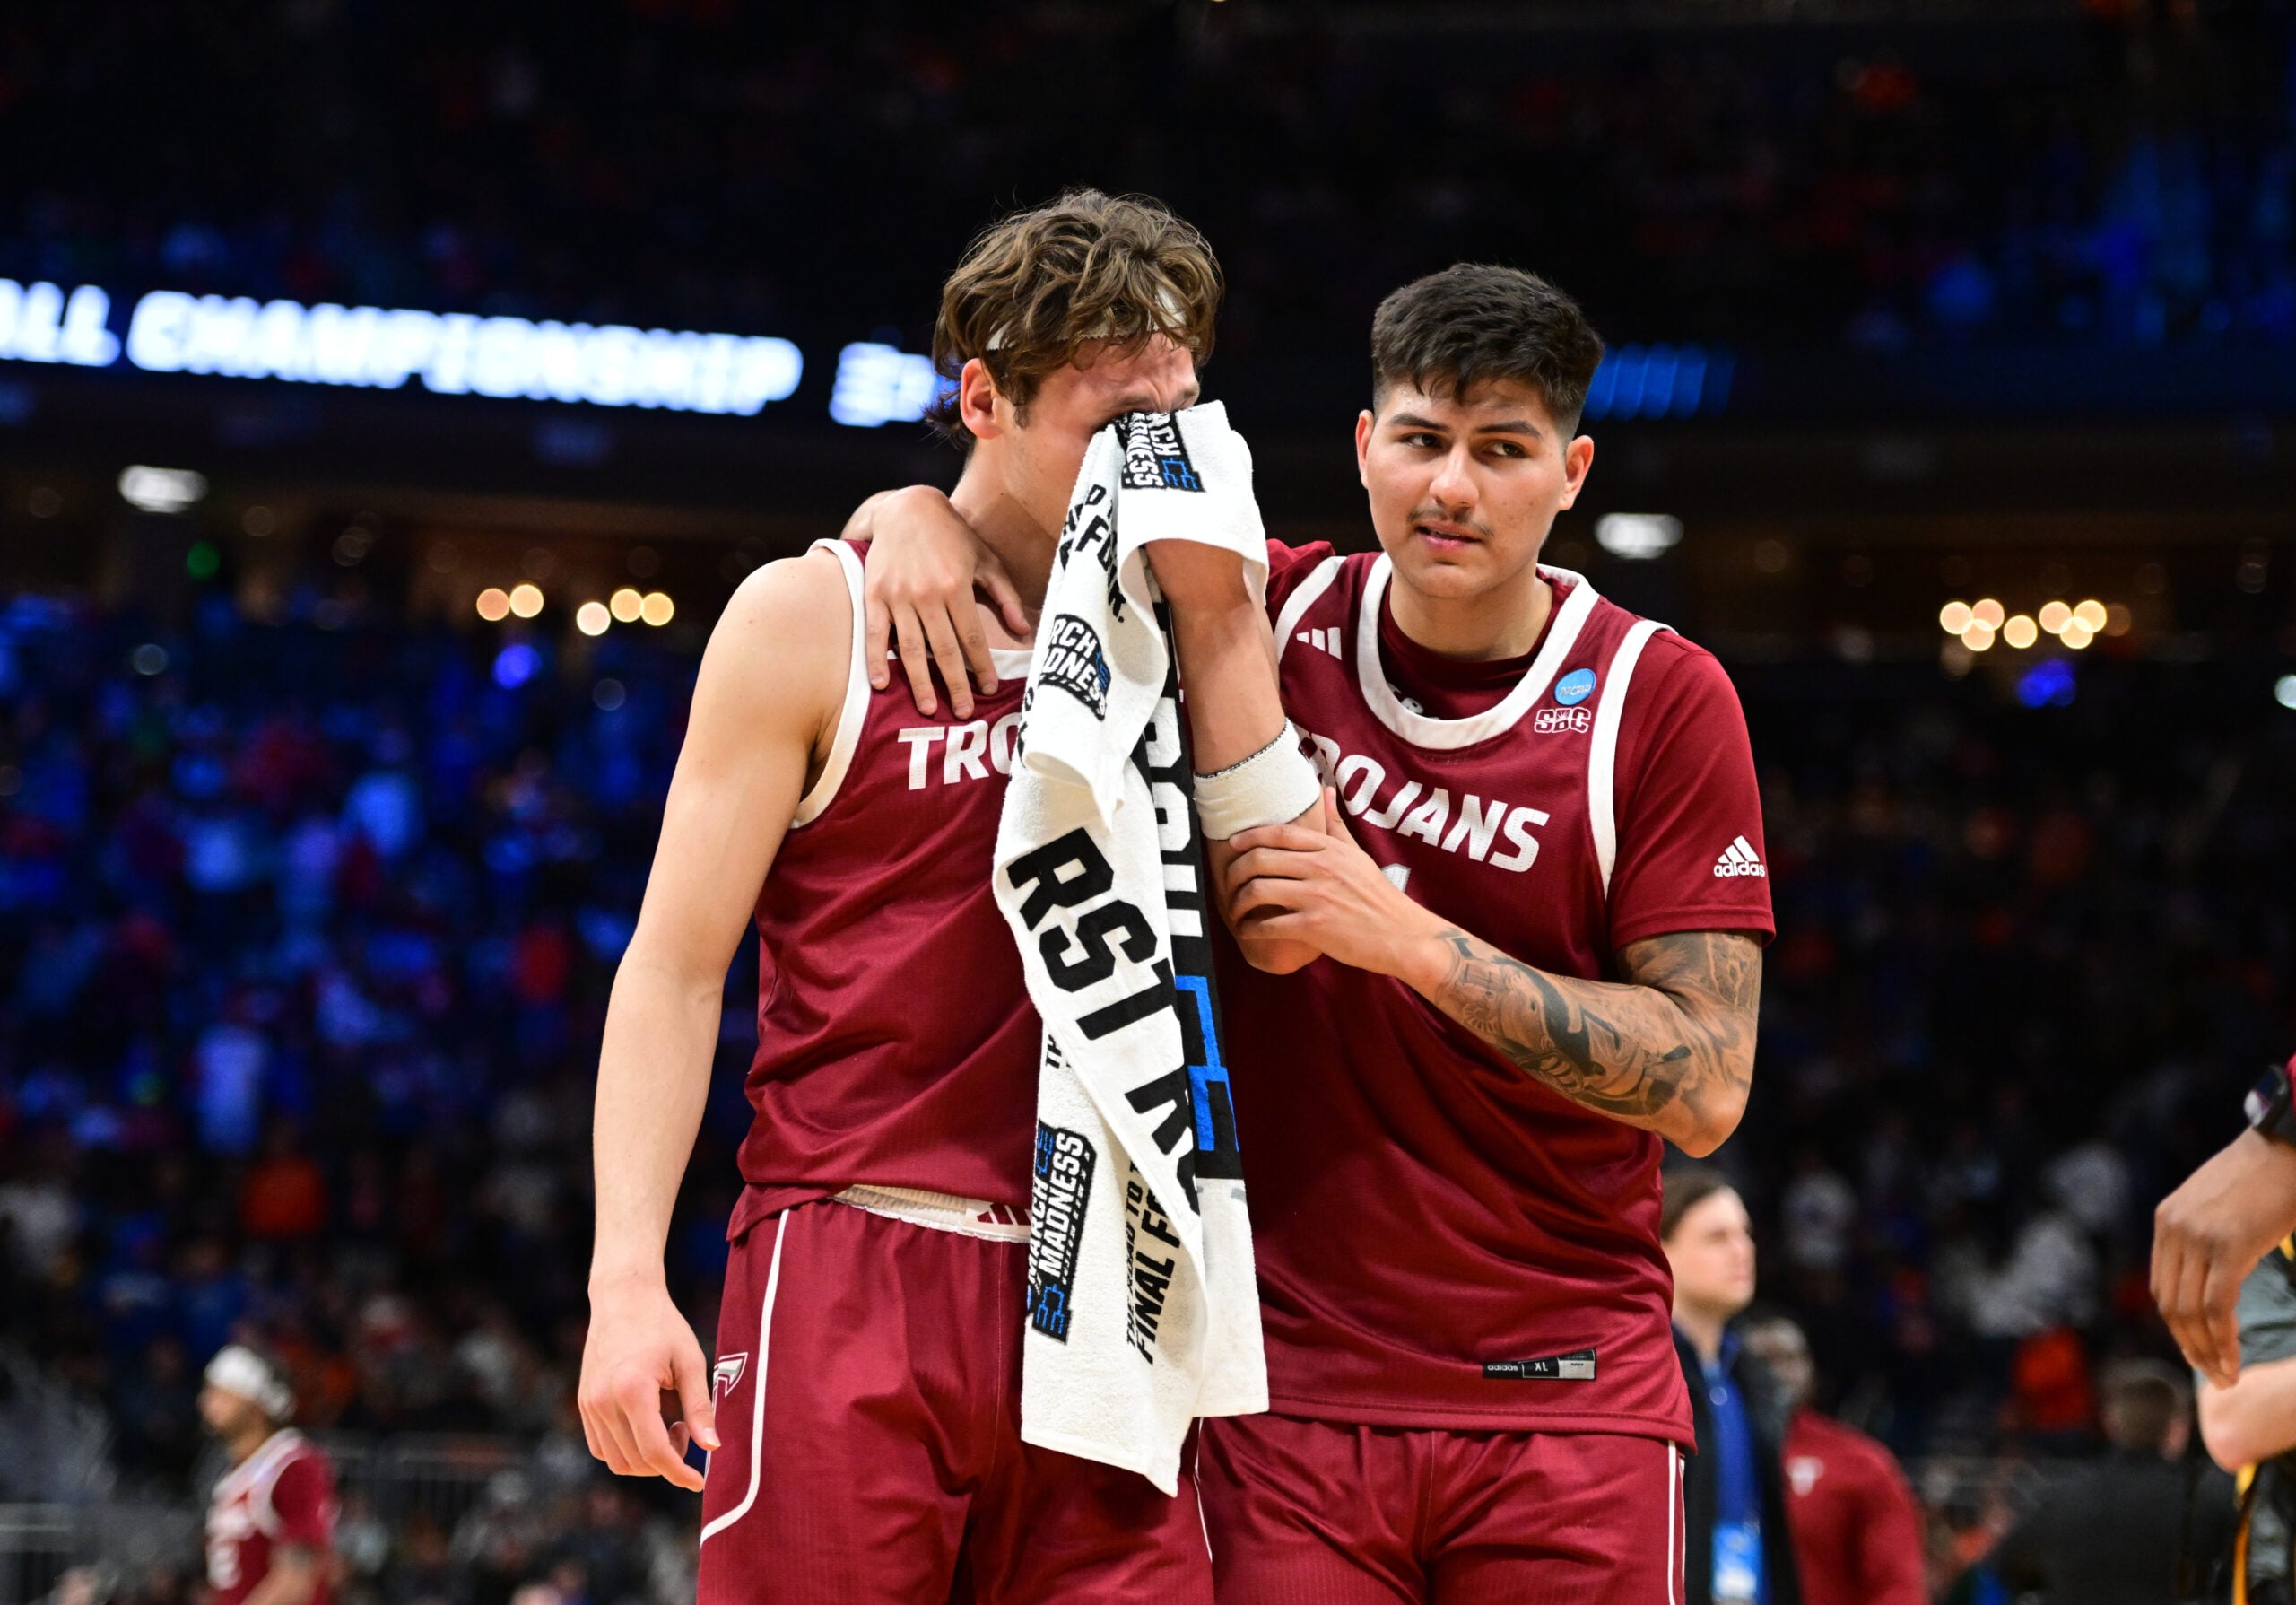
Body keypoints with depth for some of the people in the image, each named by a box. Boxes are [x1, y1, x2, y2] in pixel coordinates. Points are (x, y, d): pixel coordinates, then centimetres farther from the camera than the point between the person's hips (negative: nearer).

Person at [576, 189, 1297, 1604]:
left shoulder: (1168, 627, 14)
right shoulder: (815, 619, 3)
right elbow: (675, 969, 1)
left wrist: (1216, 610, -1)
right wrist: (627, 1279, -10)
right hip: (850, 1275, -3)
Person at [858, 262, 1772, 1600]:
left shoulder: (1662, 699, -4)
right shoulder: (1275, 614, 3)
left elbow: (1706, 1086, -9)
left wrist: (1406, 936, -17)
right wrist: (919, 512, -5)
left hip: (1568, 1407, -1)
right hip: (1296, 1381, 1)